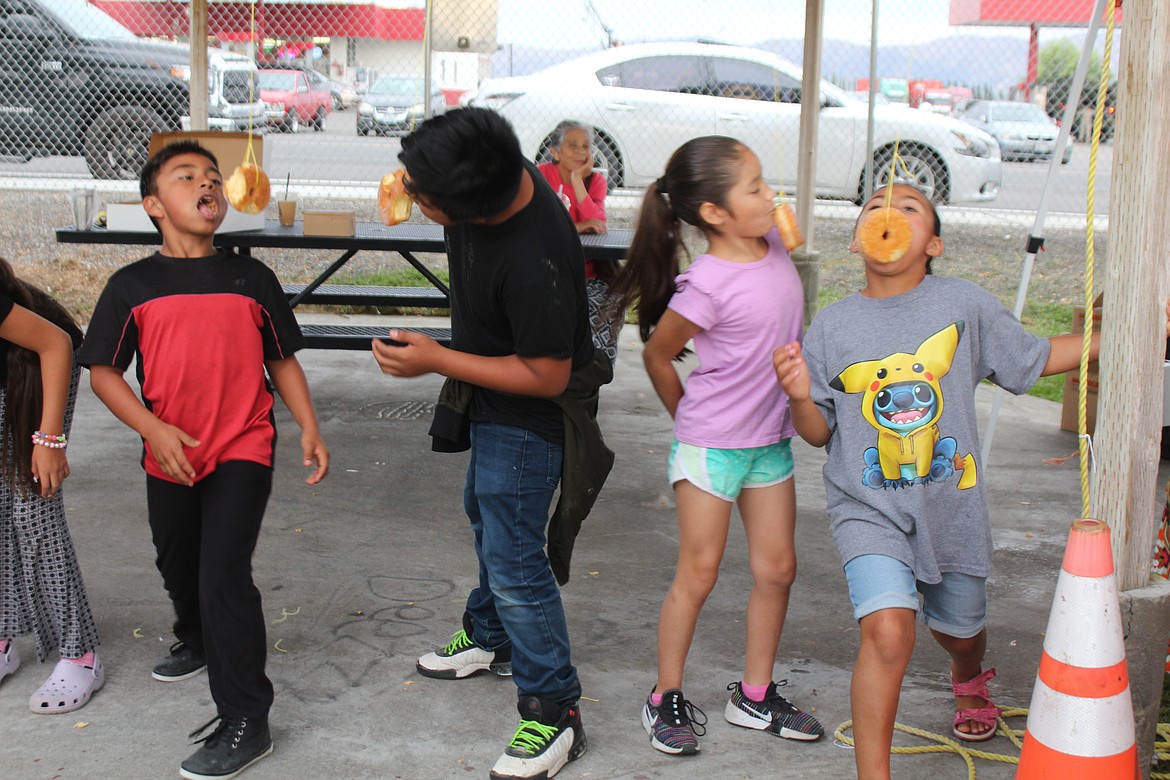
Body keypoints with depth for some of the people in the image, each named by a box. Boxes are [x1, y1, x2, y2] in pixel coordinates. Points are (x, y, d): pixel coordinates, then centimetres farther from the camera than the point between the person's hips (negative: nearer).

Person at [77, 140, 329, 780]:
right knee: (177, 565, 23)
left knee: (224, 573, -12)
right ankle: (197, 642, 55)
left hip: (243, 451, -3)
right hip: (170, 457, 3)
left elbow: (282, 359, 7)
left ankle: (246, 722, -4)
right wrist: (153, 428, -16)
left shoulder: (251, 277, 0)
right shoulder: (133, 286, -3)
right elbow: (103, 371, -3)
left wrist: (309, 427, -2)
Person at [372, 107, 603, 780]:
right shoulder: (501, 170, -15)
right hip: (488, 406, 10)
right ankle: (491, 637, 49)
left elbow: (547, 376, -29)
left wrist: (438, 362, -29)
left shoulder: (535, 263, -40)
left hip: (526, 416, -10)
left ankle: (555, 712, 9)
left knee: (513, 558, -5)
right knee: (486, 516, 26)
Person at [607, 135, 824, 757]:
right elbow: (657, 355, -10)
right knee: (698, 574, 3)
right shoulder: (707, 285, -24)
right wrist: (691, 419, 3)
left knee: (776, 568, 11)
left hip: (770, 439, 7)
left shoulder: (774, 243, -2)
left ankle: (755, 695, 26)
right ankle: (666, 698, 19)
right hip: (711, 445, -7)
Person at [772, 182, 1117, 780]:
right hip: (867, 507, -2)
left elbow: (1034, 359, 9)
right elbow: (820, 434, 0)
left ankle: (970, 681, 62)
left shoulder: (964, 303, -4)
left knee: (959, 629, 24)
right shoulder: (831, 326, -5)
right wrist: (801, 396, -20)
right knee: (888, 629, -24)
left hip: (950, 504, 2)